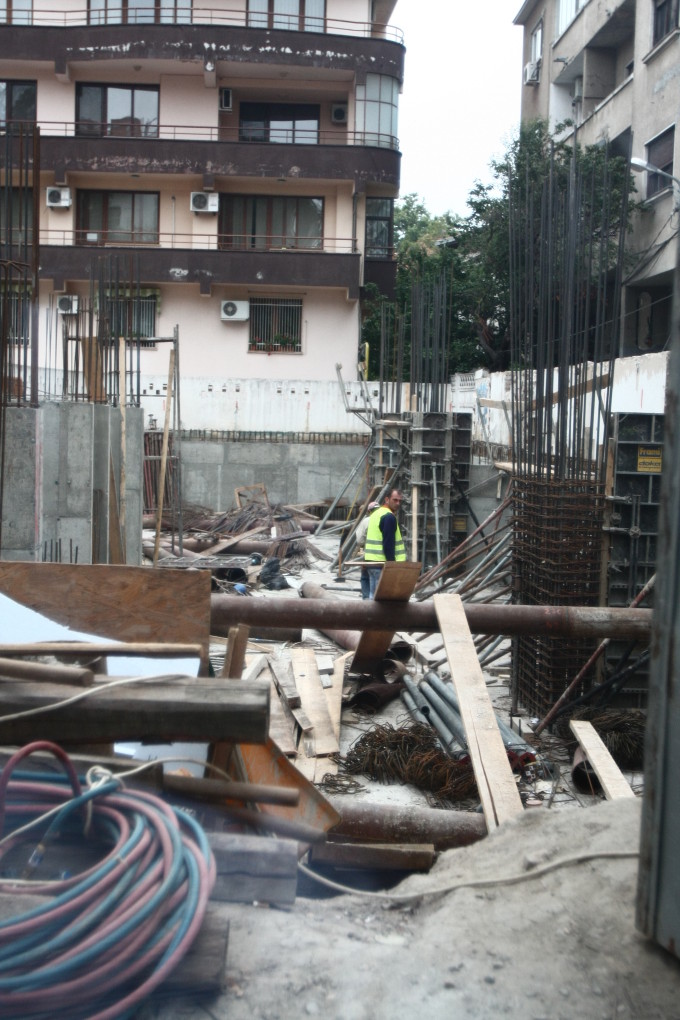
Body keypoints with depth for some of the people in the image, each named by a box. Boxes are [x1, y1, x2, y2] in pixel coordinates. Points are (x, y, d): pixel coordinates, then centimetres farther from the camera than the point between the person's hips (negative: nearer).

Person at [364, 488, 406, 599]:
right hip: (382, 562, -10)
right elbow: (388, 543, -19)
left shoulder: (376, 513, 18)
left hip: (371, 561, 10)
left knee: (373, 594, 12)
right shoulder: (389, 517, -12)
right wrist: (391, 563, -17)